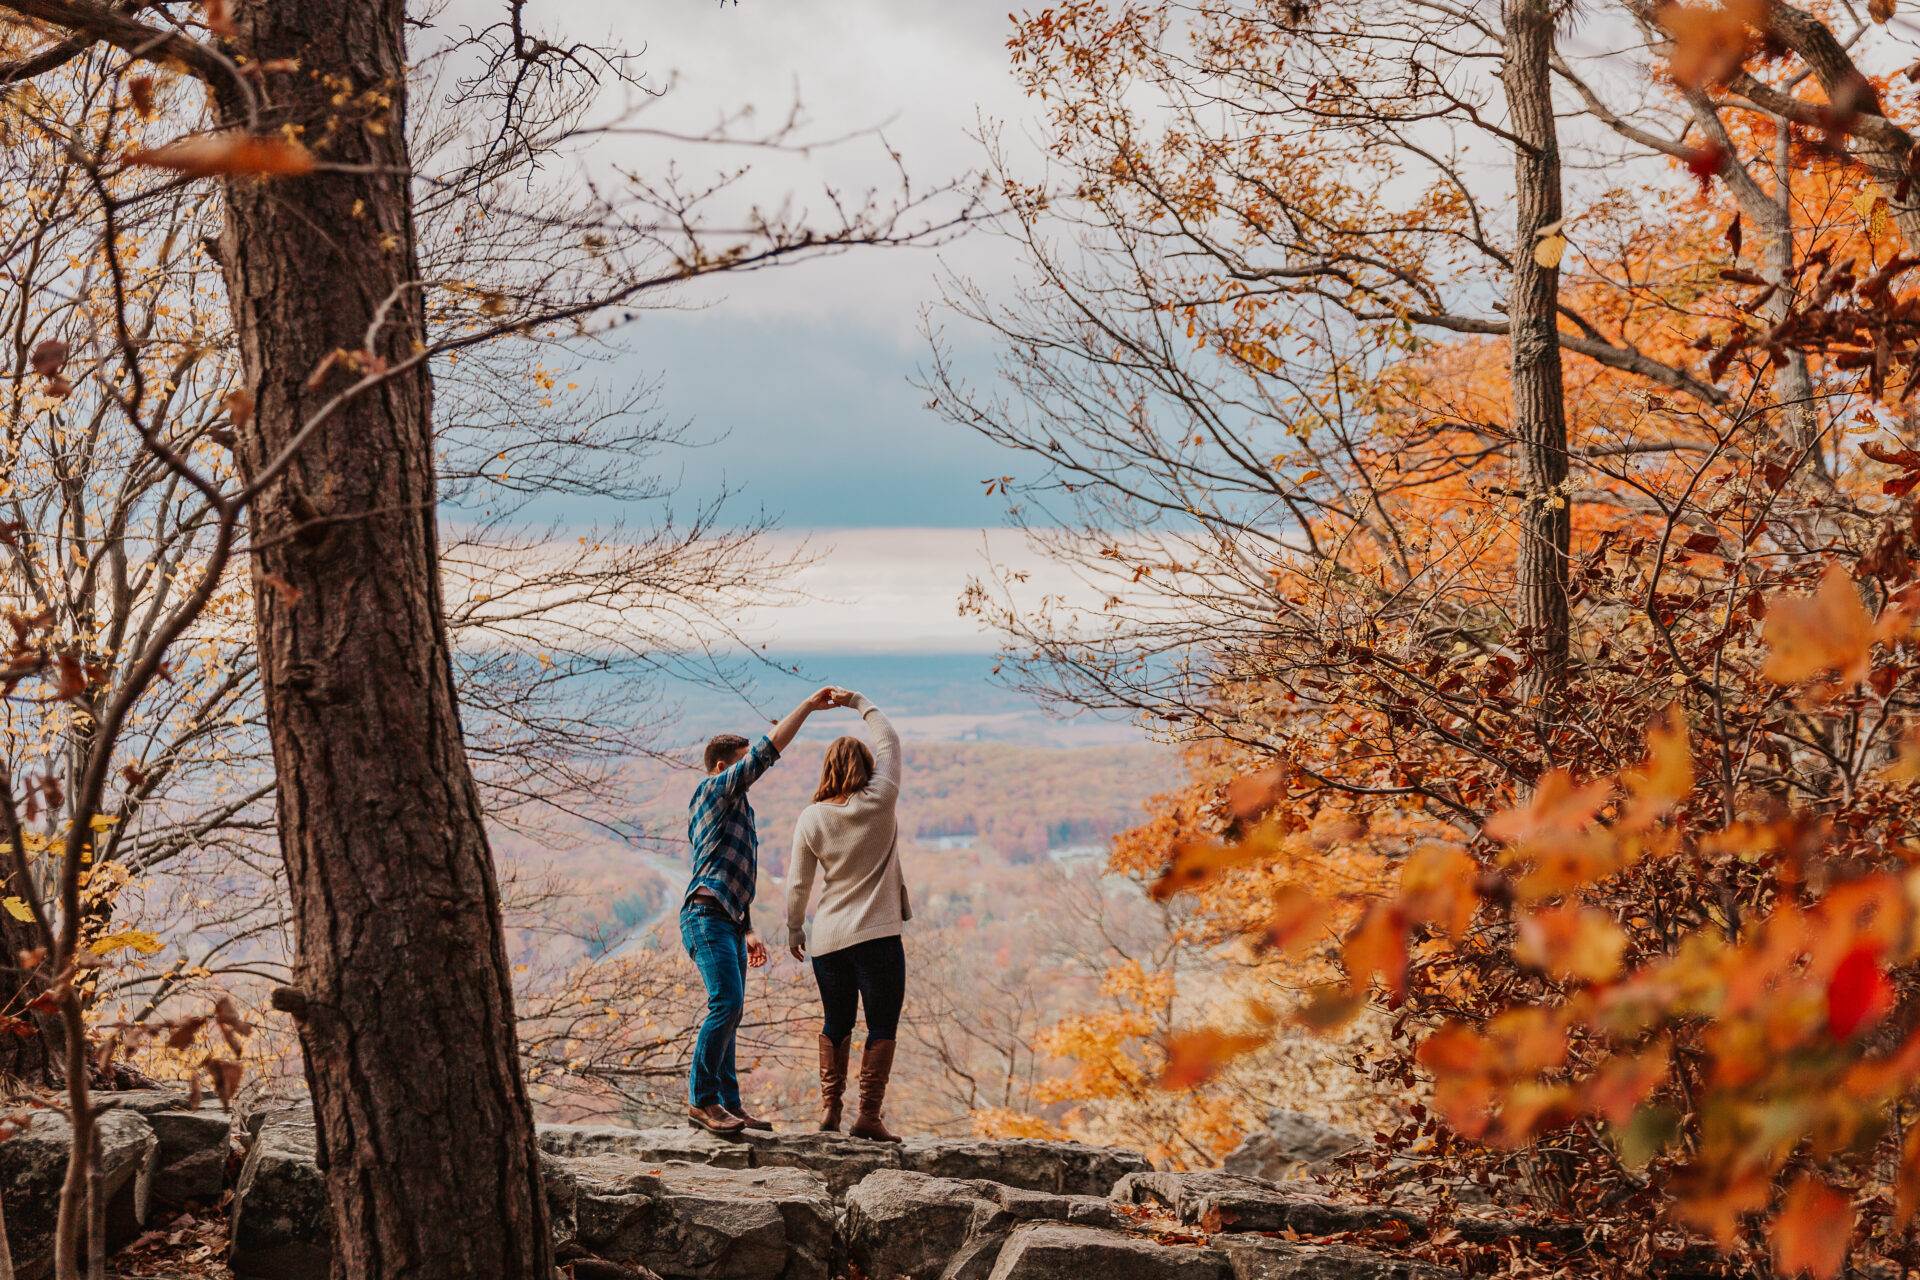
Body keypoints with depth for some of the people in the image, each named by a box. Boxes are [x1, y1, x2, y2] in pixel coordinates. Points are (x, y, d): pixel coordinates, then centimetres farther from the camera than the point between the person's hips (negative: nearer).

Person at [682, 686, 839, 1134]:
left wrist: (749, 931, 26)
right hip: (707, 917, -10)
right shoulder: (716, 789, -2)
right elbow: (768, 750, -11)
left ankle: (727, 1104, 9)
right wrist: (808, 706, -6)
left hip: (728, 923, 10)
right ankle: (701, 1099, -14)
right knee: (726, 1003, -18)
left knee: (729, 1011, 7)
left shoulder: (735, 808, 26)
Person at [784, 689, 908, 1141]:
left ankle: (829, 1108, 16)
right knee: (882, 1026, 3)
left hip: (828, 937, 4)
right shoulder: (879, 803, -6)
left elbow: (798, 883, 4)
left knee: (836, 1022, 18)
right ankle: (868, 1115, -3)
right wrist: (858, 703, 17)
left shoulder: (811, 818, 0)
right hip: (877, 934, -3)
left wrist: (794, 928, 18)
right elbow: (889, 740, 7)